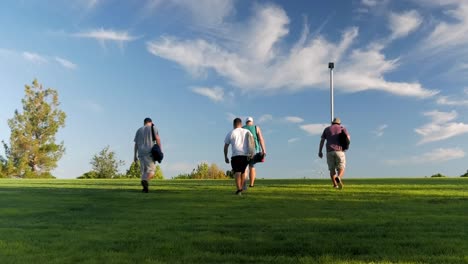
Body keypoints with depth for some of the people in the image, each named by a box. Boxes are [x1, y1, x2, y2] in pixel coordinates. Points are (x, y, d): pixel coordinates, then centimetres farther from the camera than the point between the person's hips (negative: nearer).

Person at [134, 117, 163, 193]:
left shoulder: (139, 130, 20)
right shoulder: (153, 128, 8)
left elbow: (136, 144, 14)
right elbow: (157, 139, -5)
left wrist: (135, 155, 14)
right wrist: (160, 151, -5)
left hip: (141, 153, 4)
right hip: (150, 152, -4)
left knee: (144, 170, 11)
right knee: (151, 170, -6)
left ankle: (145, 187, 2)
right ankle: (145, 181, -33)